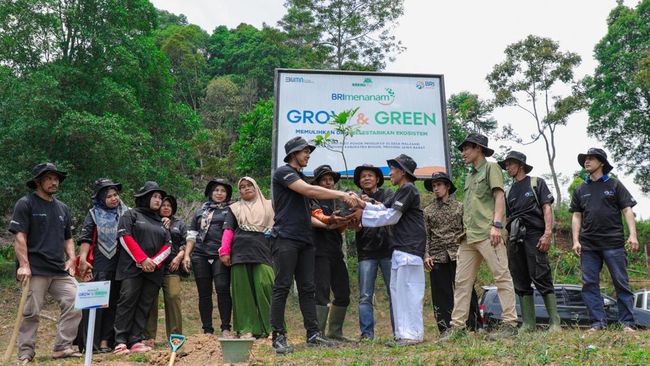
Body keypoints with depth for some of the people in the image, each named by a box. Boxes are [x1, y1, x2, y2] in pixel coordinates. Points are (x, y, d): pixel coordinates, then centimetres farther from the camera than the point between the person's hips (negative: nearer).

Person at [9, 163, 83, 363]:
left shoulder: (62, 208, 18)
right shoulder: (25, 204, -1)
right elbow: (19, 236, -8)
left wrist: (71, 258, 7)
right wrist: (24, 264, -16)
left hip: (61, 271, 6)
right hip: (36, 270, -6)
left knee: (74, 305, -3)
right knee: (30, 312, -1)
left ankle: (62, 347, 6)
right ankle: (25, 353, 13)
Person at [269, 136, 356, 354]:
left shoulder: (301, 178, 23)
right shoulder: (283, 172, -4)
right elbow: (310, 191, -17)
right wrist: (341, 195, -14)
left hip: (305, 240, 8)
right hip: (285, 239, -8)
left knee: (307, 288, 5)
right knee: (282, 288, -6)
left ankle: (313, 334, 8)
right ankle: (278, 337, -1)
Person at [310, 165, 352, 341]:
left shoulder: (337, 202, 21)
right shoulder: (313, 200, 1)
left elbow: (340, 227, 11)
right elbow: (318, 218, -20)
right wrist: (330, 220, -40)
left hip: (336, 252, 7)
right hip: (320, 252, -7)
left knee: (343, 293, 8)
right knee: (322, 291, -12)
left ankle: (334, 332, 19)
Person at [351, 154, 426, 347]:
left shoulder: (408, 189, -10)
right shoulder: (401, 192, 22)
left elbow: (391, 216, -13)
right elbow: (383, 209, 17)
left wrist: (363, 215, -7)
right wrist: (364, 204, 4)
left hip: (410, 247, -10)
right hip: (402, 248, 10)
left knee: (408, 291, -8)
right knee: (397, 290, 10)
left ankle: (412, 334, -4)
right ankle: (403, 333, 15)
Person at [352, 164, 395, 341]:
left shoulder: (387, 193, 7)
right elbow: (356, 227, 0)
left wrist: (372, 202, -28)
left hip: (388, 249, -1)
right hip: (366, 252, 1)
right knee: (365, 296, -1)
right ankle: (367, 333, 4)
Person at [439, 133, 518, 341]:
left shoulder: (491, 168, 4)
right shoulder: (469, 177, 26)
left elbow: (499, 197, -7)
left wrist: (496, 224, -18)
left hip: (487, 234, -8)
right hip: (468, 236, 8)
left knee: (502, 276, -4)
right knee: (462, 281, 6)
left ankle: (510, 323, 0)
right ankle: (458, 326, 9)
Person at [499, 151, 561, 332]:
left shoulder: (536, 183, 10)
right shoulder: (510, 191, 24)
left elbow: (547, 208, -1)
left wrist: (547, 233, -14)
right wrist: (505, 241, 10)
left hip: (534, 235, -6)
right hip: (514, 239, 6)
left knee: (541, 279, -12)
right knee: (521, 283, 4)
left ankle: (555, 322, -7)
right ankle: (528, 323, 8)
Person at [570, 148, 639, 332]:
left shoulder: (614, 185, 7)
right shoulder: (580, 190, 15)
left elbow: (627, 210, 1)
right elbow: (576, 216, 12)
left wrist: (633, 235, -11)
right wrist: (576, 240, 2)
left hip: (613, 242, -3)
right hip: (588, 245, 3)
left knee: (621, 282, -1)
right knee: (589, 284, 0)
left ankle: (627, 323, 4)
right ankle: (598, 322, 5)